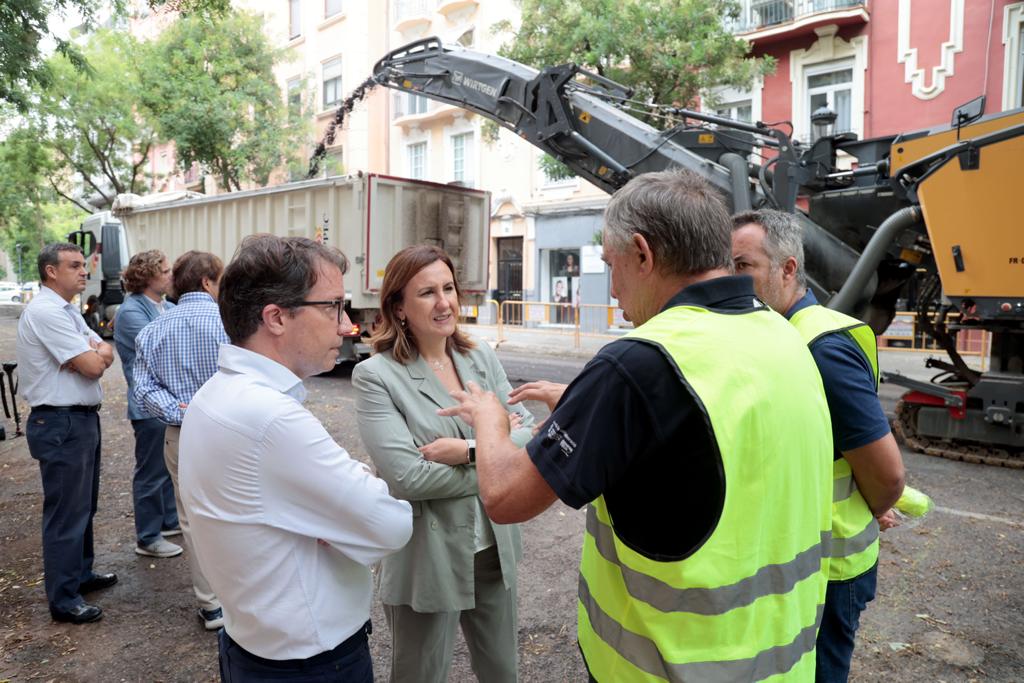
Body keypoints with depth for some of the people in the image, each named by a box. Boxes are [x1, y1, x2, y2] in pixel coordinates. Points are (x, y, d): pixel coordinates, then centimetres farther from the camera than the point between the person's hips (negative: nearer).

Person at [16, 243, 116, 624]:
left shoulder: (67, 310, 14)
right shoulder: (46, 311, -18)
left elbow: (106, 356, 9)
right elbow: (93, 367, -22)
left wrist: (92, 354, -13)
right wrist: (94, 353, 0)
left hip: (82, 419, 10)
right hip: (61, 424, -10)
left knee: (84, 505, 21)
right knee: (66, 513, -1)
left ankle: (80, 573, 36)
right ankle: (63, 599, 11)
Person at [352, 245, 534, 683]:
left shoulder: (482, 357, 1)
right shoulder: (376, 375, -15)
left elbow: (528, 432, -4)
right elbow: (405, 476, -23)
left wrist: (471, 451, -21)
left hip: (494, 547, 5)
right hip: (426, 558, -5)